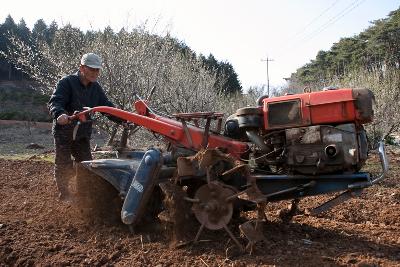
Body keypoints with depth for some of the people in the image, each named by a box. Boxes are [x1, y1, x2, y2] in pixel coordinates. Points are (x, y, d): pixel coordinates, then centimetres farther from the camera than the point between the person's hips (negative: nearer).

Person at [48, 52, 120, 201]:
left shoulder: (96, 88, 4)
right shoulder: (67, 83, -16)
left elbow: (107, 107, 3)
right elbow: (54, 102, -29)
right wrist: (60, 114, -52)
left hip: (83, 134, 5)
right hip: (64, 133, -5)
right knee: (64, 165, 4)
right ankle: (63, 193, 25)